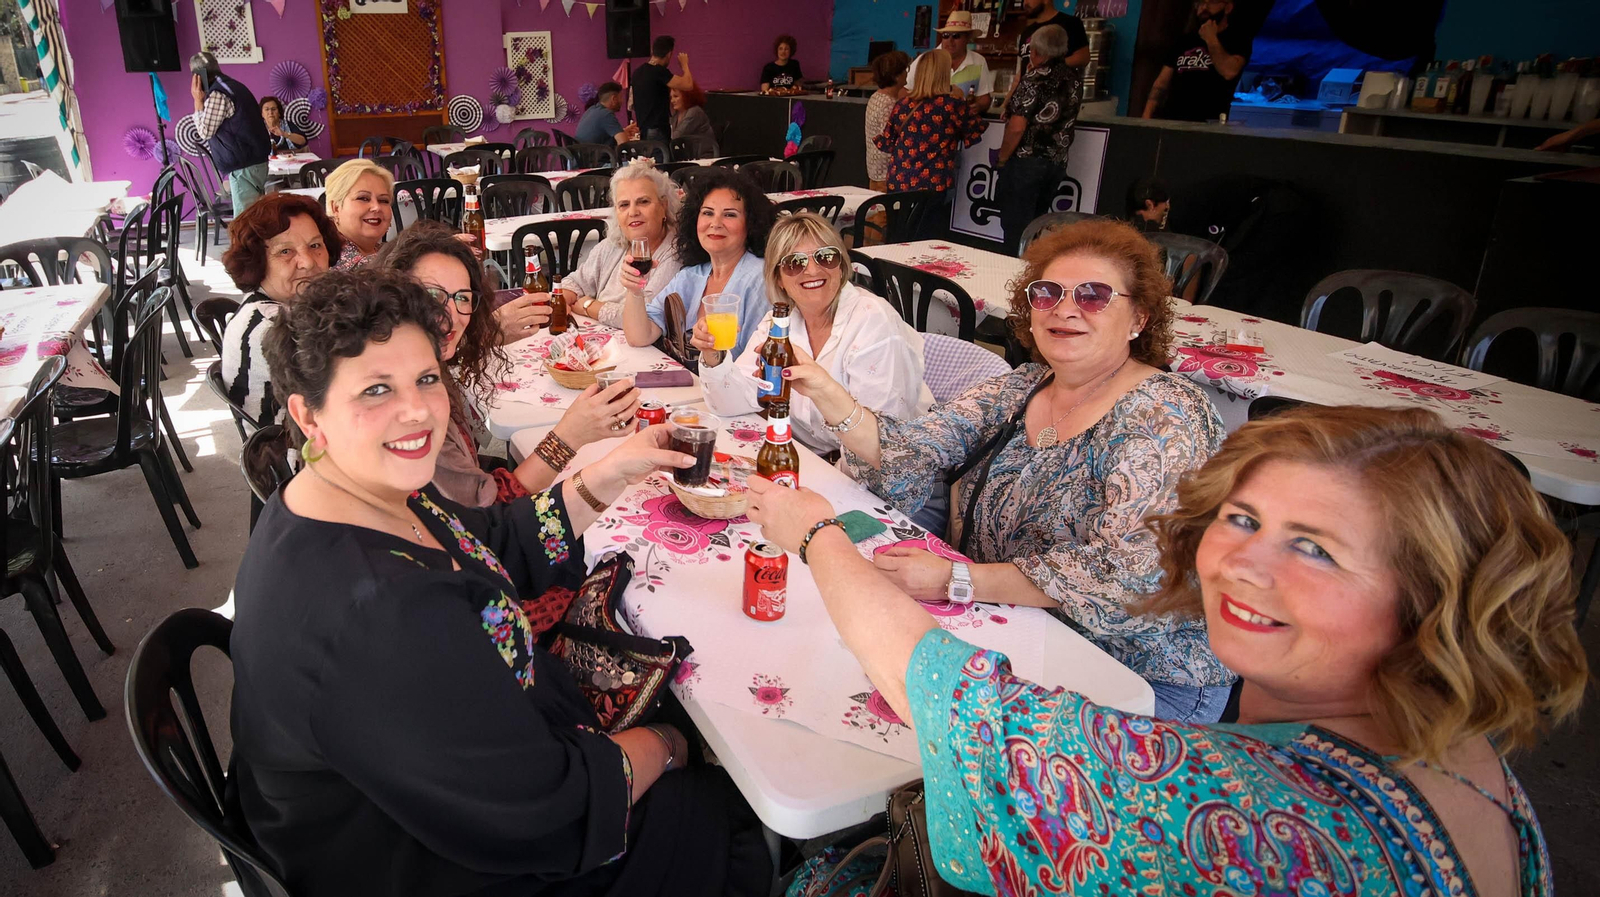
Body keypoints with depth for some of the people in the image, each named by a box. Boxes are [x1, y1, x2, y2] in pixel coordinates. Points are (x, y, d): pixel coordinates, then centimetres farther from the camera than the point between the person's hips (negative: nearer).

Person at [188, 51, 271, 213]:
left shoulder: (217, 95, -14)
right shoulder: (233, 86, 16)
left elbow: (205, 132, -11)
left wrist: (198, 101, -6)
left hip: (244, 165, -10)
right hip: (255, 159, 10)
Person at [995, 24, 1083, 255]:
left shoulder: (1035, 79, -12)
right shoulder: (1074, 78, 8)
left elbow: (1017, 127, -18)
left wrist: (1003, 157, -4)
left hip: (1026, 161, -7)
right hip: (1057, 163, 7)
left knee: (1016, 226, 0)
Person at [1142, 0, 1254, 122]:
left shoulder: (1238, 40, 7)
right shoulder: (1184, 41, 19)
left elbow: (1229, 72, -13)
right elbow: (1162, 83, 14)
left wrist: (1211, 39, -2)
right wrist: (1146, 118, 1)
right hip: (1171, 119, 3)